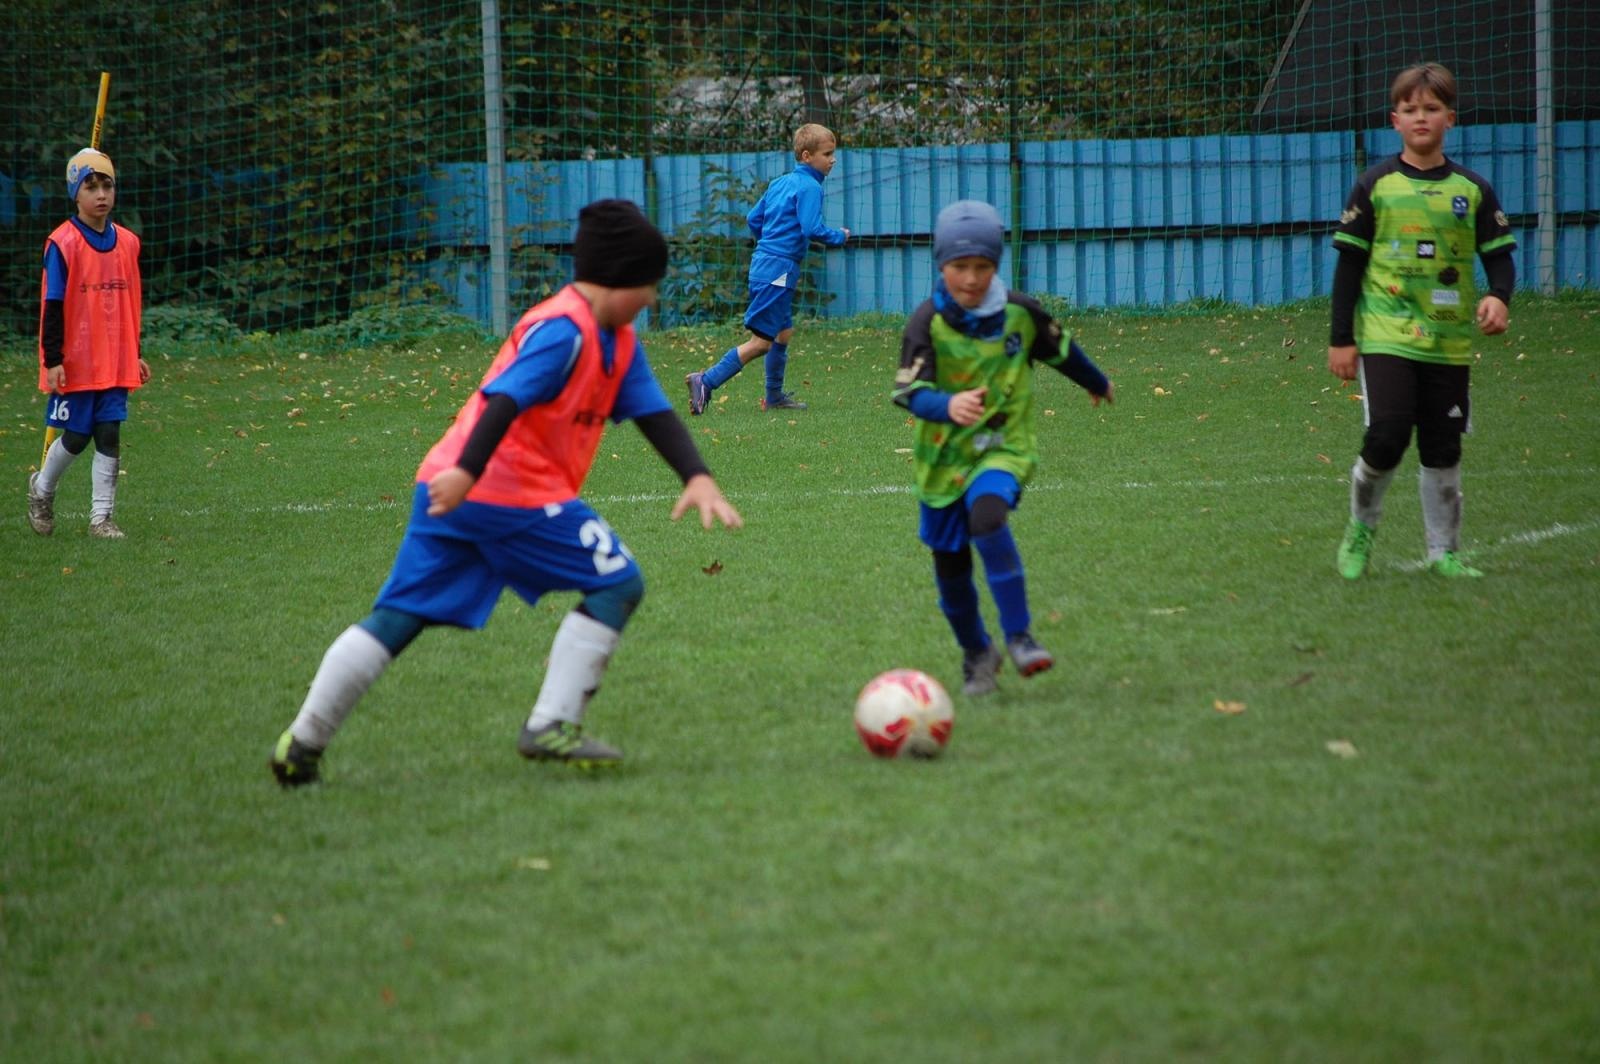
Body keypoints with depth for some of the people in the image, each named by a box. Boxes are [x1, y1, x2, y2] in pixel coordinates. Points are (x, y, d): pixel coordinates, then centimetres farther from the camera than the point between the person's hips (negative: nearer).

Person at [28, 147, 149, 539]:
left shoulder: (127, 242, 7)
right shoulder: (62, 244, -10)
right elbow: (52, 307, -9)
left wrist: (135, 355, 16)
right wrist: (53, 360, -12)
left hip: (115, 362, 4)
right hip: (75, 361, -4)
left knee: (110, 436, 1)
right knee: (74, 436, 4)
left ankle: (102, 516, 6)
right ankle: (42, 489, 30)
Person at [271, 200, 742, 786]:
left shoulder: (618, 342, 19)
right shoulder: (564, 329, -10)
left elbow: (655, 413, 16)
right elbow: (507, 398, -23)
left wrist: (697, 477, 1)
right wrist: (468, 472, -34)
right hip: (517, 494, -10)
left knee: (397, 616, 9)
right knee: (617, 585, 0)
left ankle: (301, 744, 8)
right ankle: (552, 727, -2)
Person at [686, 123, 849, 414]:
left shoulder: (780, 183, 16)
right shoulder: (809, 187, -11)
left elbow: (753, 219, 19)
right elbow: (812, 229, -20)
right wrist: (840, 237, -3)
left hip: (763, 262, 10)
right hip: (780, 269, -10)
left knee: (783, 333, 20)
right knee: (761, 342, -9)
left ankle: (775, 396, 28)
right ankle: (706, 382, -16)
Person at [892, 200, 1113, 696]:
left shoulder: (1020, 312, -8)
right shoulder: (928, 321, -14)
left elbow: (1062, 350, 13)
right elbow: (910, 391, -25)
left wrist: (1096, 383, 32)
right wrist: (948, 406, -47)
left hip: (1003, 447, -1)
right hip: (944, 454, 1)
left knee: (986, 516, -32)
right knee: (950, 568, 9)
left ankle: (1018, 636, -26)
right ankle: (976, 653, 35)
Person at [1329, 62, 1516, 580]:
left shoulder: (1472, 191, 5)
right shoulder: (1375, 186, 0)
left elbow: (1499, 256, 7)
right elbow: (1349, 265, 2)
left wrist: (1498, 297, -16)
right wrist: (1341, 338, -1)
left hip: (1449, 342, 2)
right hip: (1386, 337, -2)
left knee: (1443, 451, 6)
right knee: (1386, 439, -14)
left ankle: (1444, 552, 18)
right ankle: (1361, 528, 11)